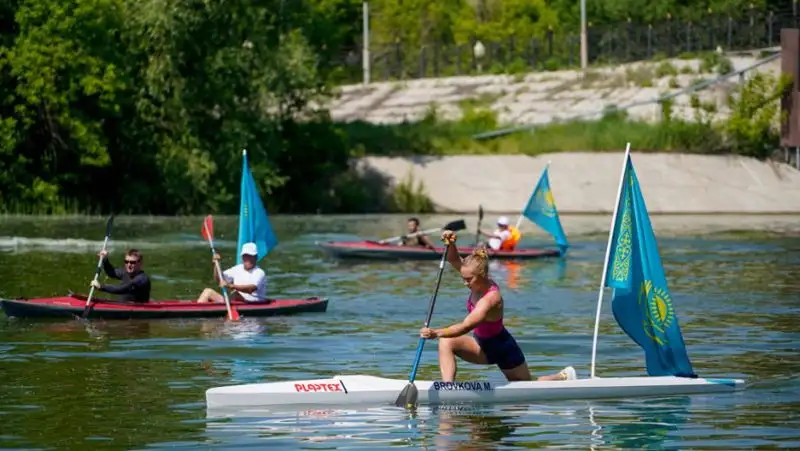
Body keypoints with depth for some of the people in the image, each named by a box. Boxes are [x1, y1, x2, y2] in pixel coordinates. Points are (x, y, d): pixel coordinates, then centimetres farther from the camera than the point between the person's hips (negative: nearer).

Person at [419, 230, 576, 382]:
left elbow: (465, 327, -47)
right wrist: (451, 244, -34)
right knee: (446, 343, -21)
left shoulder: (490, 299, -37)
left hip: (503, 349, -7)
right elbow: (454, 260, -12)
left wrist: (435, 333, -57)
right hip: (482, 344, 7)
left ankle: (564, 376, 44)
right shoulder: (479, 283, -14)